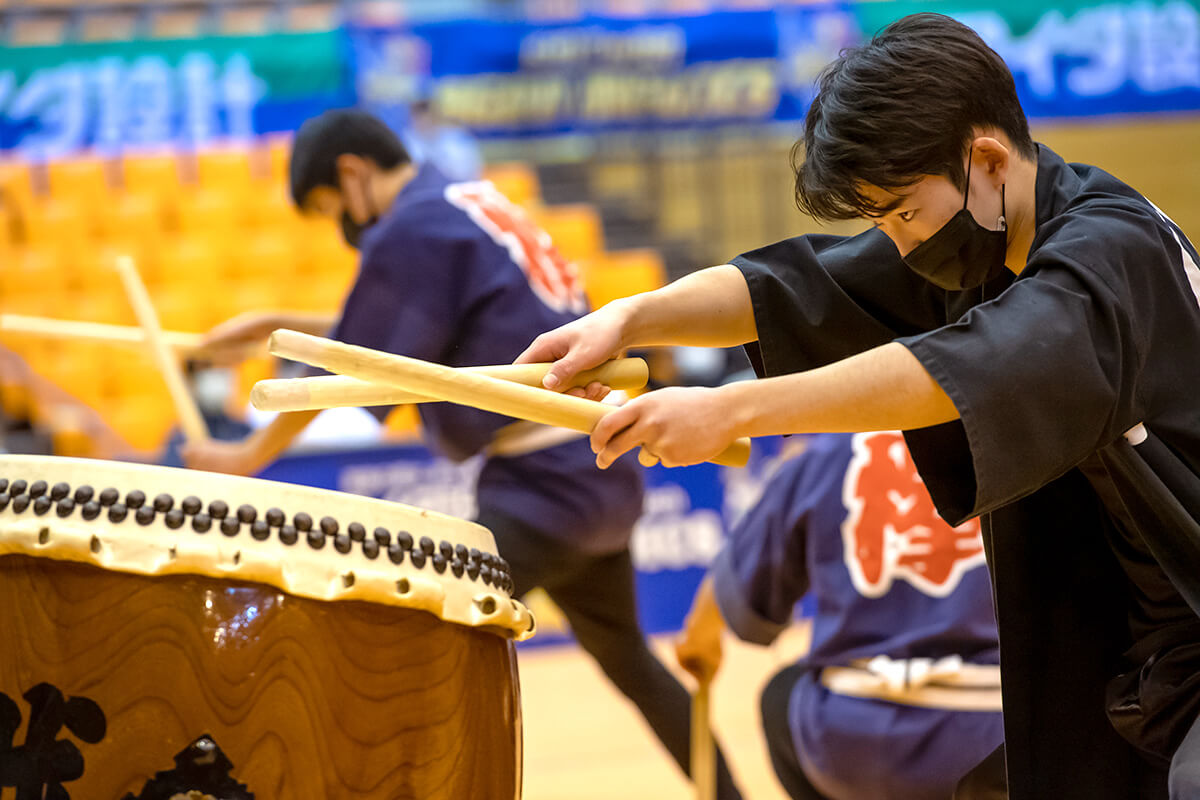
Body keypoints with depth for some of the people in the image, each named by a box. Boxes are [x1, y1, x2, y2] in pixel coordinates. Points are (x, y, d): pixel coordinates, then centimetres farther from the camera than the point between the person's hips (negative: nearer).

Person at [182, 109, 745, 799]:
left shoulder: (411, 227, -10)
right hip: (606, 473, 10)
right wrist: (282, 325, 24)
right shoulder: (477, 203, 17)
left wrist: (249, 458, 1)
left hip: (545, 481, -10)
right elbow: (399, 331, 28)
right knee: (626, 657, 25)